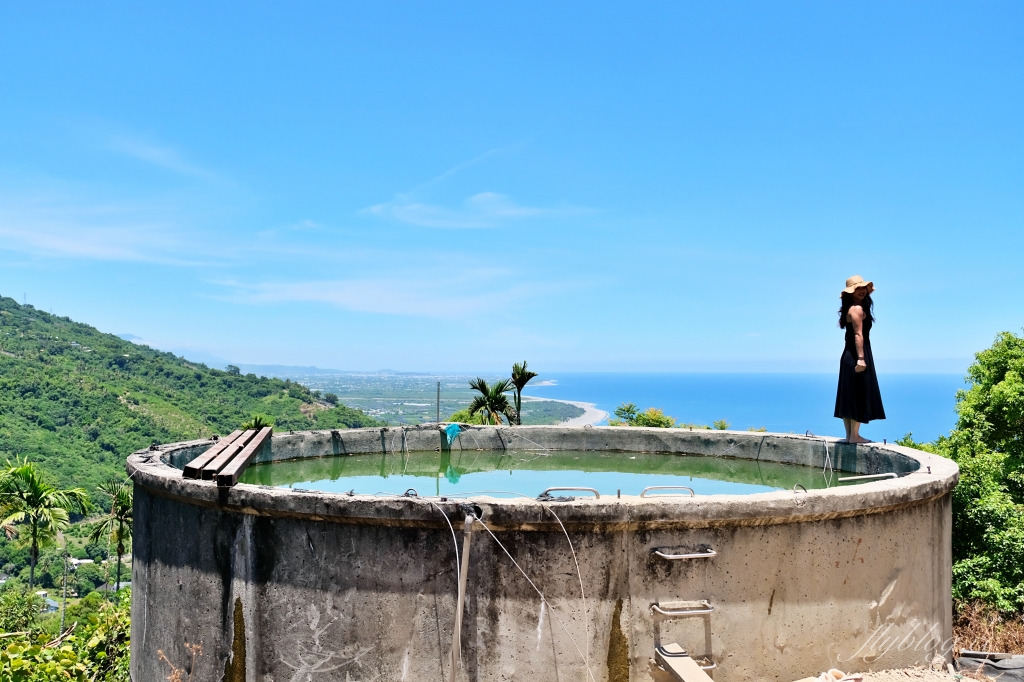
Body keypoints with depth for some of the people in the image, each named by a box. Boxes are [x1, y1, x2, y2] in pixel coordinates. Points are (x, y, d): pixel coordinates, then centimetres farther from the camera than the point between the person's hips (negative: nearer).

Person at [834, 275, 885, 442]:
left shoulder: (851, 308, 17)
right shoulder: (857, 309, -11)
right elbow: (858, 335, -19)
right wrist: (861, 358, -25)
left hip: (849, 356, 10)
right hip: (856, 356, -10)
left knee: (849, 397, 10)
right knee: (858, 396, -6)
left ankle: (850, 435, 15)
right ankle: (854, 435, -3)